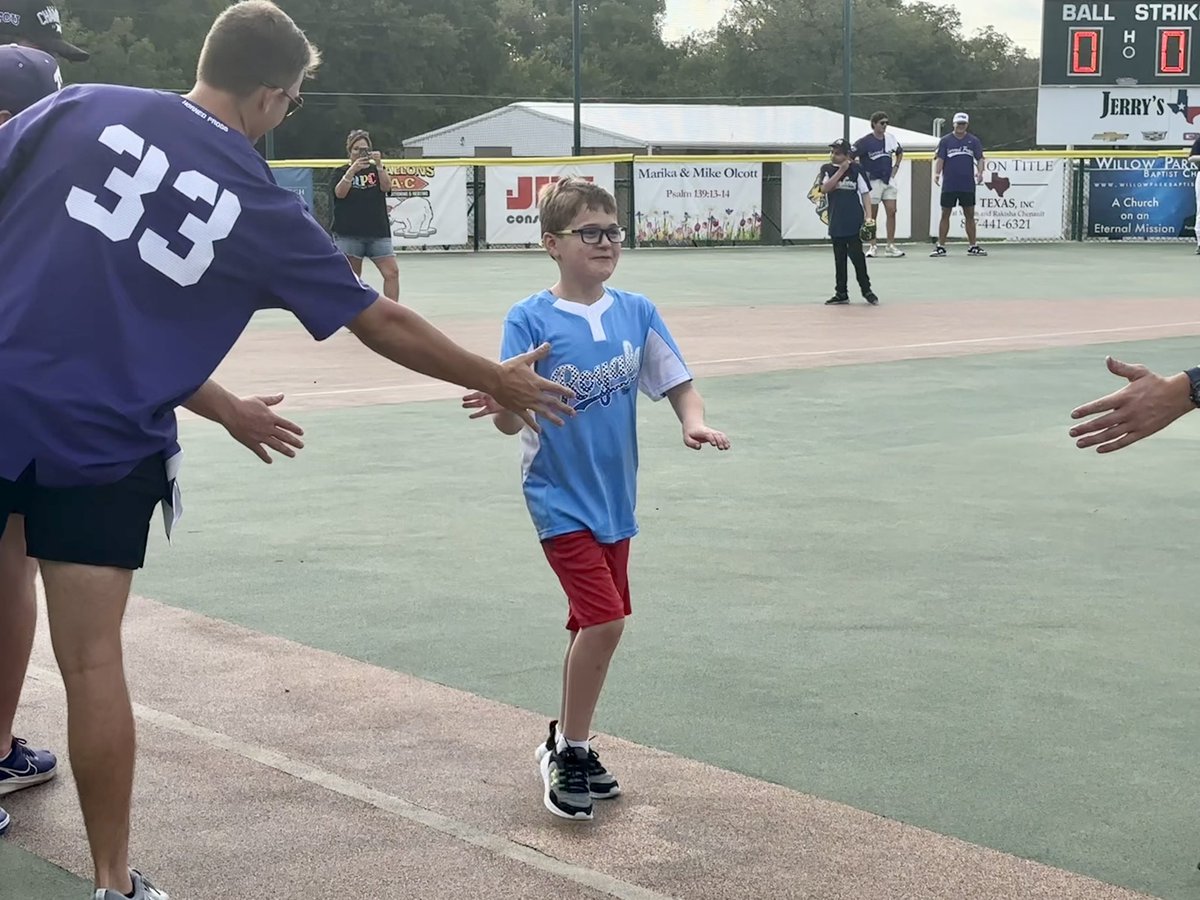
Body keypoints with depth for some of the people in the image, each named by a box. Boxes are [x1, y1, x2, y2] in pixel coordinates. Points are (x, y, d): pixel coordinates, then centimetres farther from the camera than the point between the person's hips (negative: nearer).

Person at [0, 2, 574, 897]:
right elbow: (386, 325, 7)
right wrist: (499, 381, 19)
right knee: (94, 662, 6)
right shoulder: (261, 204, -1)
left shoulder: (79, 107, 0)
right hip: (106, 442, -2)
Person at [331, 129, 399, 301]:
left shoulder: (376, 170, 13)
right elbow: (340, 193, -11)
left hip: (378, 232, 2)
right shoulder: (341, 172, 7)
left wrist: (379, 164, -20)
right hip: (349, 233, -2)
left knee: (392, 272, -8)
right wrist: (353, 170, -24)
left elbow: (386, 187, -5)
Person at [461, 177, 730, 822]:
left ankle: (567, 744, 33)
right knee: (605, 621, -14)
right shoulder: (531, 320, -13)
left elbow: (678, 384, 3)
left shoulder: (636, 313, 0)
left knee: (594, 624, 15)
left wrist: (694, 423, -17)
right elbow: (514, 421, -16)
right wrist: (500, 405, -39)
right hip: (561, 498, -5)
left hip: (615, 498, 6)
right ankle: (568, 752, 5)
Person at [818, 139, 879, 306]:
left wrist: (868, 216, -9)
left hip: (854, 222, -4)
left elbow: (865, 193, 0)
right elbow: (825, 189, -10)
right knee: (839, 259, 8)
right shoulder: (827, 169, 5)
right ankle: (841, 294, 16)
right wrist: (841, 171, -14)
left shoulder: (856, 169, -2)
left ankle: (866, 290, 7)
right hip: (836, 222, 4)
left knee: (857, 256, -5)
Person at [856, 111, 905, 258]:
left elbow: (899, 153, 23)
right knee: (872, 215, 1)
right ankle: (872, 246, 8)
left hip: (888, 180, 5)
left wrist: (895, 168, 12)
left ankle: (891, 246, 5)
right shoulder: (865, 142, -11)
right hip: (872, 181, -5)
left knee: (892, 211, 0)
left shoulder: (891, 138, 5)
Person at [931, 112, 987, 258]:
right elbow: (940, 160, 0)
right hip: (949, 185, -1)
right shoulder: (945, 141, 3)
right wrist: (937, 173, -17)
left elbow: (980, 158, 4)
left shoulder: (974, 141, 6)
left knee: (970, 215, 6)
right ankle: (940, 247, 5)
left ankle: (973, 246, 12)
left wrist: (979, 172, -15)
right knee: (945, 214, 1)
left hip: (968, 185, 1)